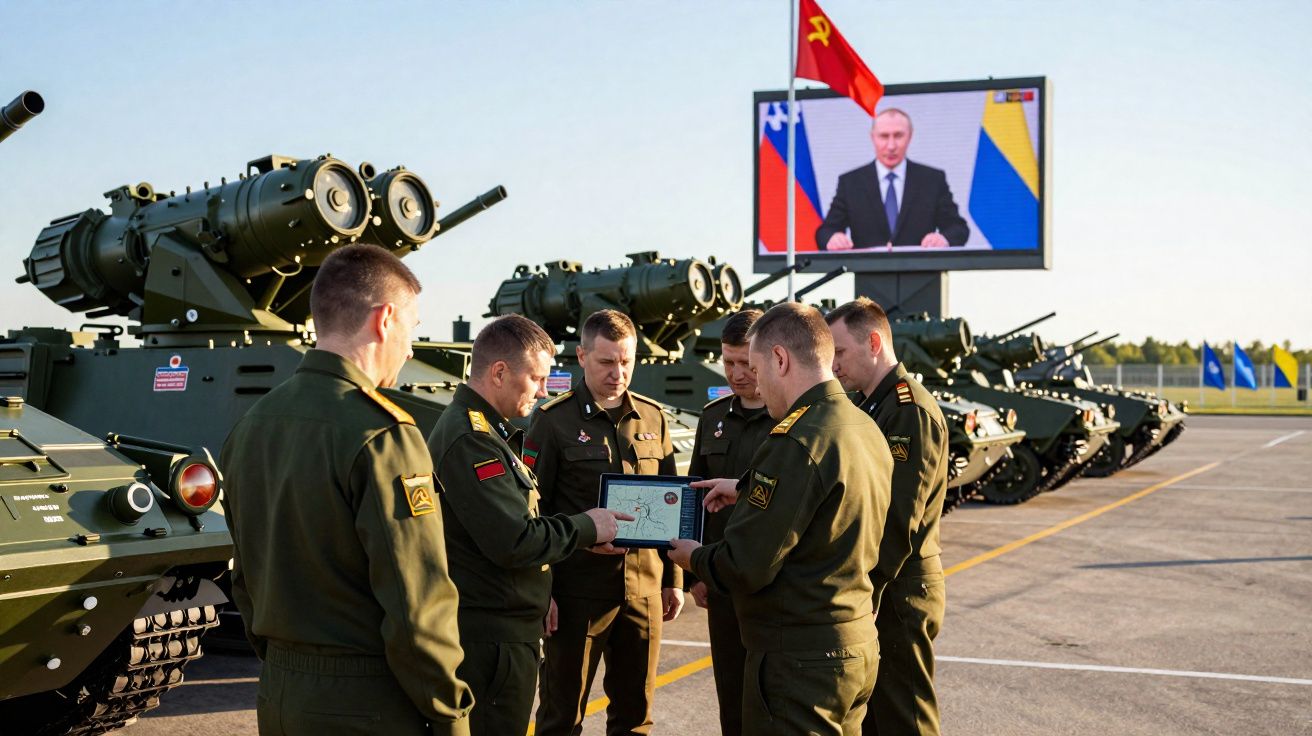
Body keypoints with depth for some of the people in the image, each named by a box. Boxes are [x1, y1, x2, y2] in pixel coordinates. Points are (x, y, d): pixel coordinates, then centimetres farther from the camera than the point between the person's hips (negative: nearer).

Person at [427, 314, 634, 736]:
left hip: (501, 631, 11)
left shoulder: (485, 431, 14)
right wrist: (585, 528, -11)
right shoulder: (470, 440, -20)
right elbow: (514, 542, -24)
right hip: (492, 638, -11)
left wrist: (582, 535, 9)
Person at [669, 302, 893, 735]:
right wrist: (748, 490, 29)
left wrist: (694, 557, -1)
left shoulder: (795, 441, -22)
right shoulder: (865, 429, 6)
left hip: (799, 656, -9)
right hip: (858, 645, 9)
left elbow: (747, 567, -21)